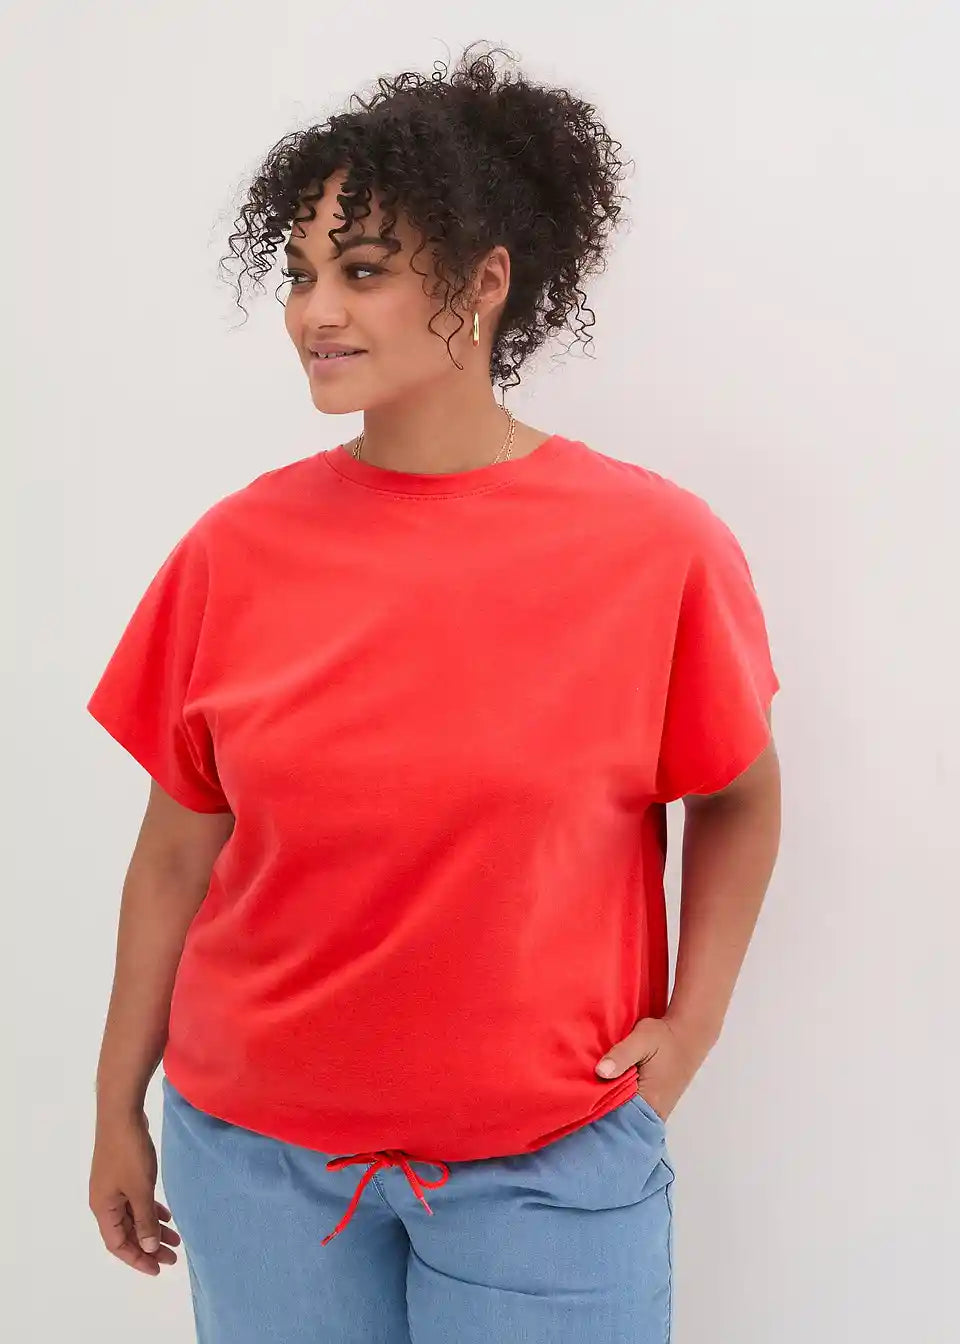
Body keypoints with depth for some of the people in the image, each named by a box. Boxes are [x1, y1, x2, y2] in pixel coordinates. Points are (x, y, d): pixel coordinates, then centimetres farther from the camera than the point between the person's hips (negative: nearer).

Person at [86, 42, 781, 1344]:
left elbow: (739, 796, 4)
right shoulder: (236, 550, -6)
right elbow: (175, 852, 2)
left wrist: (690, 1028, -5)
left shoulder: (659, 543, -10)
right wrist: (119, 1107, 8)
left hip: (549, 1163, -1)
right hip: (254, 1150, 2)